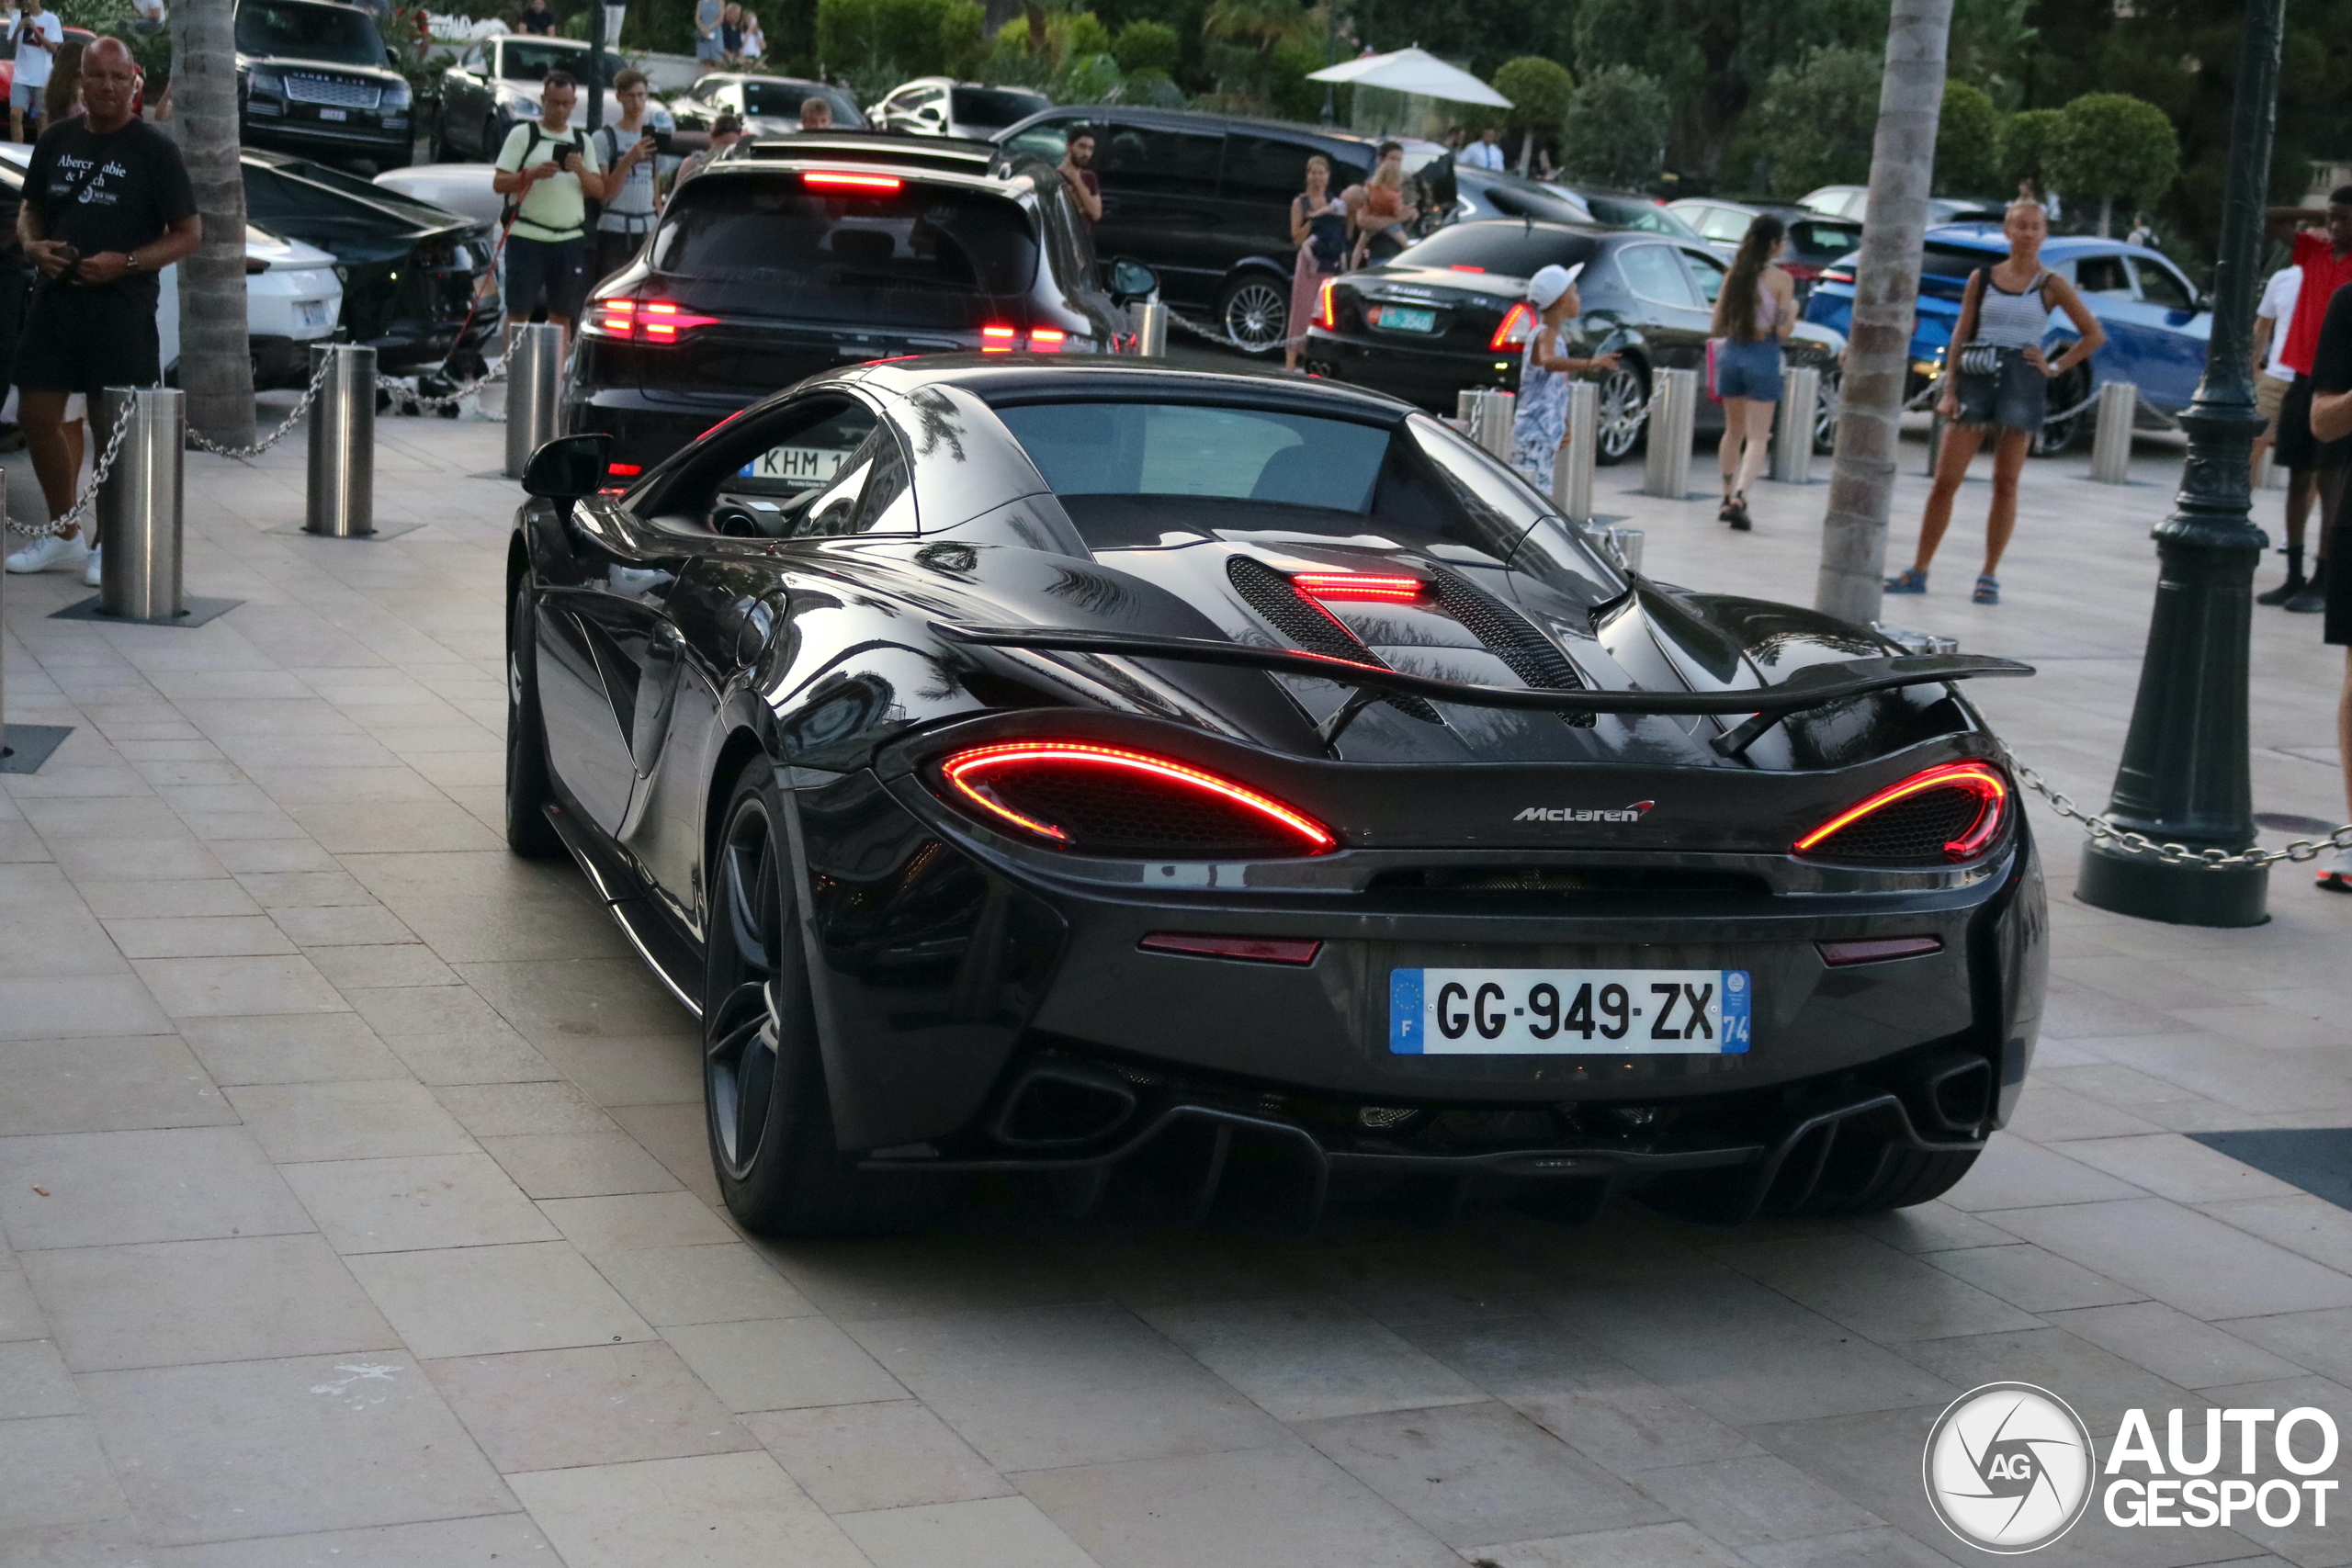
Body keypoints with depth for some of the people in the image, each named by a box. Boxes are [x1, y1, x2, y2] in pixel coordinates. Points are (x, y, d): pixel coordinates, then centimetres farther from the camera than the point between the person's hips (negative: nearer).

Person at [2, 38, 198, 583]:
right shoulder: (56, 140, 9)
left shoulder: (153, 149, -5)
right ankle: (64, 536, 22)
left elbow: (189, 233, -5)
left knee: (112, 425, -1)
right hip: (55, 296, 5)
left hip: (121, 303, -5)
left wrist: (125, 263, -18)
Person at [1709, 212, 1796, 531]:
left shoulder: (1734, 274, 3)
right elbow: (1783, 331, -11)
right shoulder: (1781, 279, -10)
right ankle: (1738, 499, -18)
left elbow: (1717, 327, 5)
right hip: (1762, 359, -5)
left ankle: (1729, 499, 25)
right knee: (1757, 438, -1)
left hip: (1731, 354, 5)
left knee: (1734, 431, 19)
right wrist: (1792, 310, 8)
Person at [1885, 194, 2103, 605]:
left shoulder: (2051, 285, 3)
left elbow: (2094, 335, 7)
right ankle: (1918, 571, 3)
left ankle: (1989, 576, 9)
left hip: (2022, 384, -1)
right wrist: (1949, 388, 0)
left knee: (2006, 483, 1)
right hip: (1975, 380, 1)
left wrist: (2055, 367, 0)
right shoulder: (1981, 278, 7)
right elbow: (1961, 334, 8)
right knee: (1946, 479, -2)